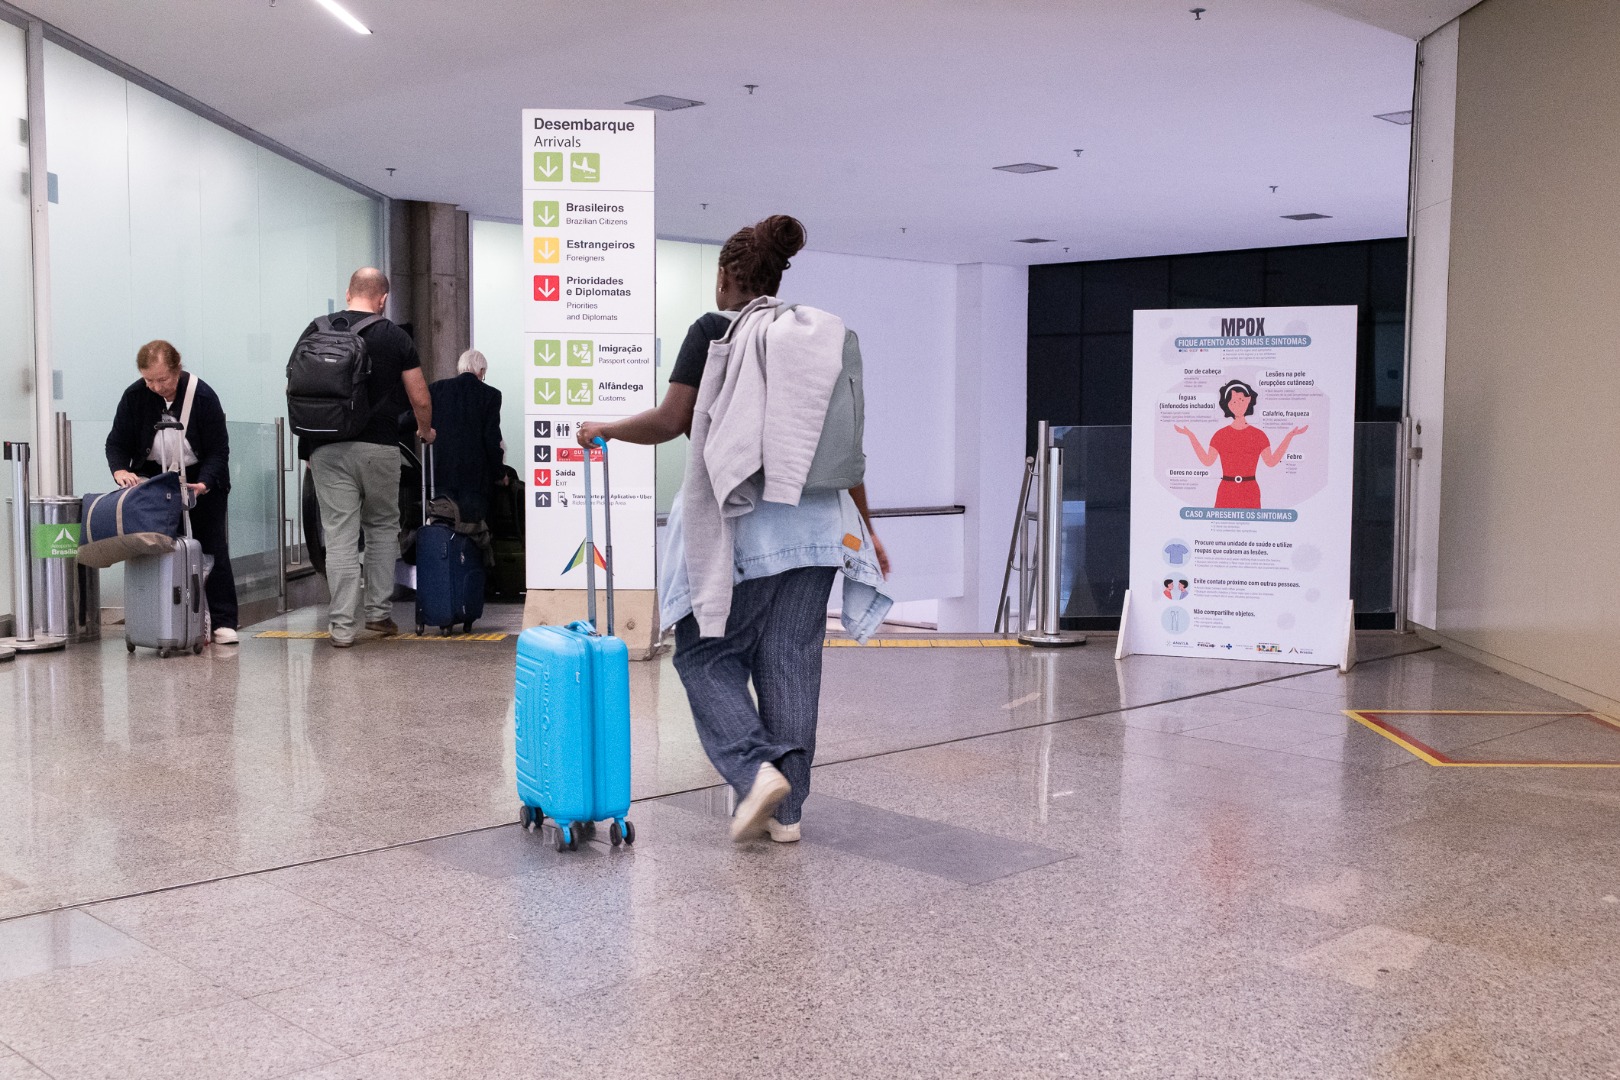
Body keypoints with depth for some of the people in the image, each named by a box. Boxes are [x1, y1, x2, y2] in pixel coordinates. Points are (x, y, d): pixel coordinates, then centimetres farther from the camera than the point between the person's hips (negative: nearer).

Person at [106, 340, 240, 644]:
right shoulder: (134, 396, -12)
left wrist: (203, 484, -30)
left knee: (213, 548, -5)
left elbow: (219, 449, -15)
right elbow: (117, 442, -4)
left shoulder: (203, 396, -19)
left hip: (203, 478, -2)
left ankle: (223, 622, -4)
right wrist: (120, 470, -25)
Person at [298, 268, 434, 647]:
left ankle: (342, 626, -1)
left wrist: (307, 445, 15)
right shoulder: (395, 337, 0)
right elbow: (420, 399, 2)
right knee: (383, 528, 17)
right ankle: (379, 612, 18)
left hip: (328, 448, 1)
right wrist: (425, 430, 22)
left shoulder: (315, 331, 5)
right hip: (379, 447, -1)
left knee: (339, 535, 1)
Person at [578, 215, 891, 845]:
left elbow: (672, 422, -7)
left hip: (738, 518, -5)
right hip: (813, 521, 5)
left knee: (706, 655, 8)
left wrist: (605, 429, 11)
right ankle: (787, 808, 12)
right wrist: (865, 526, 17)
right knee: (790, 662, 9)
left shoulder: (712, 331, -2)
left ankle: (757, 768, -11)